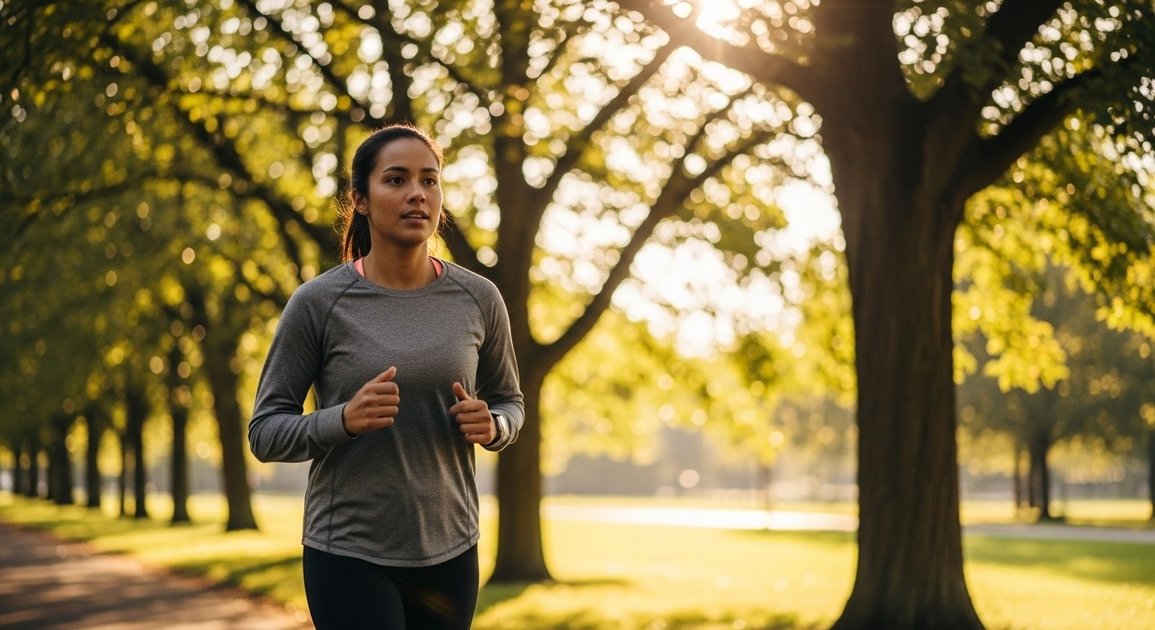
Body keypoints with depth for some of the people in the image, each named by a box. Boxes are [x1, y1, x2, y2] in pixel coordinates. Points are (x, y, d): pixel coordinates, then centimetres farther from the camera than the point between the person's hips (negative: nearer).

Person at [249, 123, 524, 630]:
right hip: (350, 555, -3)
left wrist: (491, 426, -10)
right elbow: (265, 431, -5)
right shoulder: (318, 303, -8)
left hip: (450, 551, 4)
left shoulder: (478, 300, 0)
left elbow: (509, 401, 14)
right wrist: (344, 420, -24)